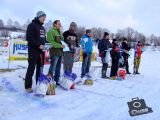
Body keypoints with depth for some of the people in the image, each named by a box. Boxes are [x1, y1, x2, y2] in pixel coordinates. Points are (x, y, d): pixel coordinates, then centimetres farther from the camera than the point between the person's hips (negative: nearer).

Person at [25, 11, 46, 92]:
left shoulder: (42, 28, 20)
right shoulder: (32, 25, -5)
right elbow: (29, 38, -15)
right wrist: (38, 45, -20)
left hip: (41, 51, 8)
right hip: (33, 50, -8)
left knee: (40, 68, 9)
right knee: (31, 68, -4)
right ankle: (28, 86, 2)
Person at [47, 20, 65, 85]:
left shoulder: (60, 32, 21)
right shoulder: (51, 31, -7)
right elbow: (51, 42, -17)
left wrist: (64, 45, 7)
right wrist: (60, 45, -21)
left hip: (60, 52, 9)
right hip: (54, 52, -9)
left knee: (58, 68, 13)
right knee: (52, 67, -7)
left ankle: (56, 81, 22)